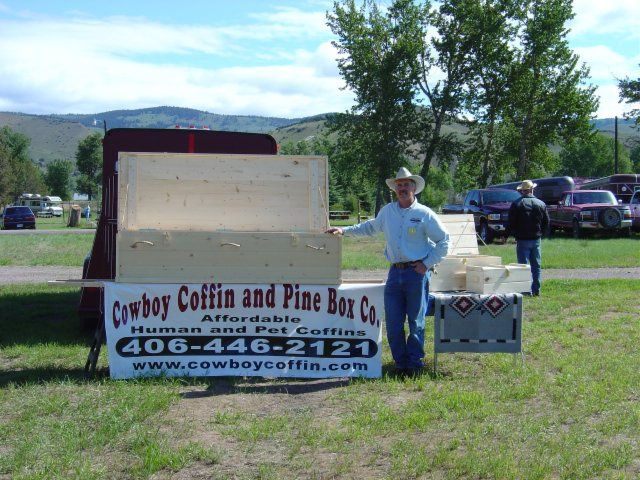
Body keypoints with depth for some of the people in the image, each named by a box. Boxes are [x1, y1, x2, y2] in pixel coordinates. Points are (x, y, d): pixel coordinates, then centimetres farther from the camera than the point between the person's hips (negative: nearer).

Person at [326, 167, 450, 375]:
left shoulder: (424, 214, -2)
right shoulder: (387, 211, 11)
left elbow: (443, 241, 2)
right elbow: (371, 227, 28)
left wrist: (427, 264, -4)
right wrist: (344, 230, 22)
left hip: (416, 273, -4)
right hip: (395, 272, 4)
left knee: (416, 322, 1)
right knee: (393, 323, 3)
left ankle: (414, 363, 11)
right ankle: (401, 362, 15)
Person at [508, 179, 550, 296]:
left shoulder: (516, 204, -8)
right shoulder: (541, 204, 4)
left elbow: (511, 223, -6)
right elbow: (546, 223, 8)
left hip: (522, 240, -4)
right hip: (536, 239, 4)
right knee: (536, 266, 11)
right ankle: (536, 290, 14)